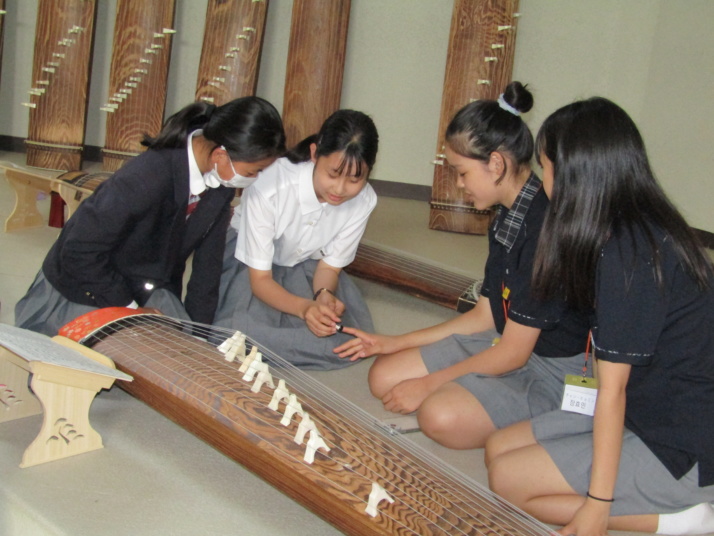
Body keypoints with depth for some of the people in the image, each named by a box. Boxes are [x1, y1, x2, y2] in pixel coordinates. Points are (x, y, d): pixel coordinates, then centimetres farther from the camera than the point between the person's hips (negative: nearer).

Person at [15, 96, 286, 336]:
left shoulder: (221, 186, -11)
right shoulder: (146, 178, -33)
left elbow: (208, 260, -2)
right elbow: (79, 253, -26)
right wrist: (129, 310, -18)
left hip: (151, 291, 5)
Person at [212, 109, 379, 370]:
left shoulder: (364, 200, -22)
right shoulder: (269, 186, -34)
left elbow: (330, 265, -7)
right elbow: (259, 279, -26)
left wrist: (325, 295, -31)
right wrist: (304, 307, -45)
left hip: (304, 266, 4)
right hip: (248, 263, -4)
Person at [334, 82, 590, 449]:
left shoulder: (547, 225, -26)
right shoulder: (507, 218, 5)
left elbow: (513, 352, -21)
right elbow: (485, 315, 11)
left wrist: (428, 384, -11)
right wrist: (393, 344, 12)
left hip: (558, 371, -9)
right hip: (509, 345, 9)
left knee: (442, 415, -30)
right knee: (384, 377, 0)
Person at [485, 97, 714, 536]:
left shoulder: (627, 253, -25)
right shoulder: (647, 229, 4)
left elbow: (613, 389, -21)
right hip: (647, 413, 10)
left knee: (508, 479, -6)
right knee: (499, 448, 8)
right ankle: (671, 499, 6)